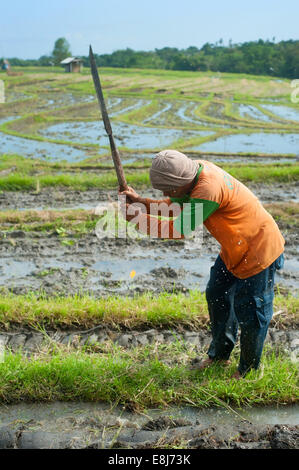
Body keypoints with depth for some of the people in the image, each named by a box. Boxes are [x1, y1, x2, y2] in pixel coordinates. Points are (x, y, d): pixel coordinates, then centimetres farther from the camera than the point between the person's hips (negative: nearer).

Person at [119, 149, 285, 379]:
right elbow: (177, 206, 6)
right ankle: (220, 354, 38)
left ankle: (249, 368, 26)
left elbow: (179, 229, -30)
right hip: (234, 248, 10)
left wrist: (138, 217, -22)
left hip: (259, 250, -10)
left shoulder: (209, 190, -36)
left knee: (249, 311, 3)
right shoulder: (196, 170, -7)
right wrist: (142, 201, -5)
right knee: (217, 296, 18)